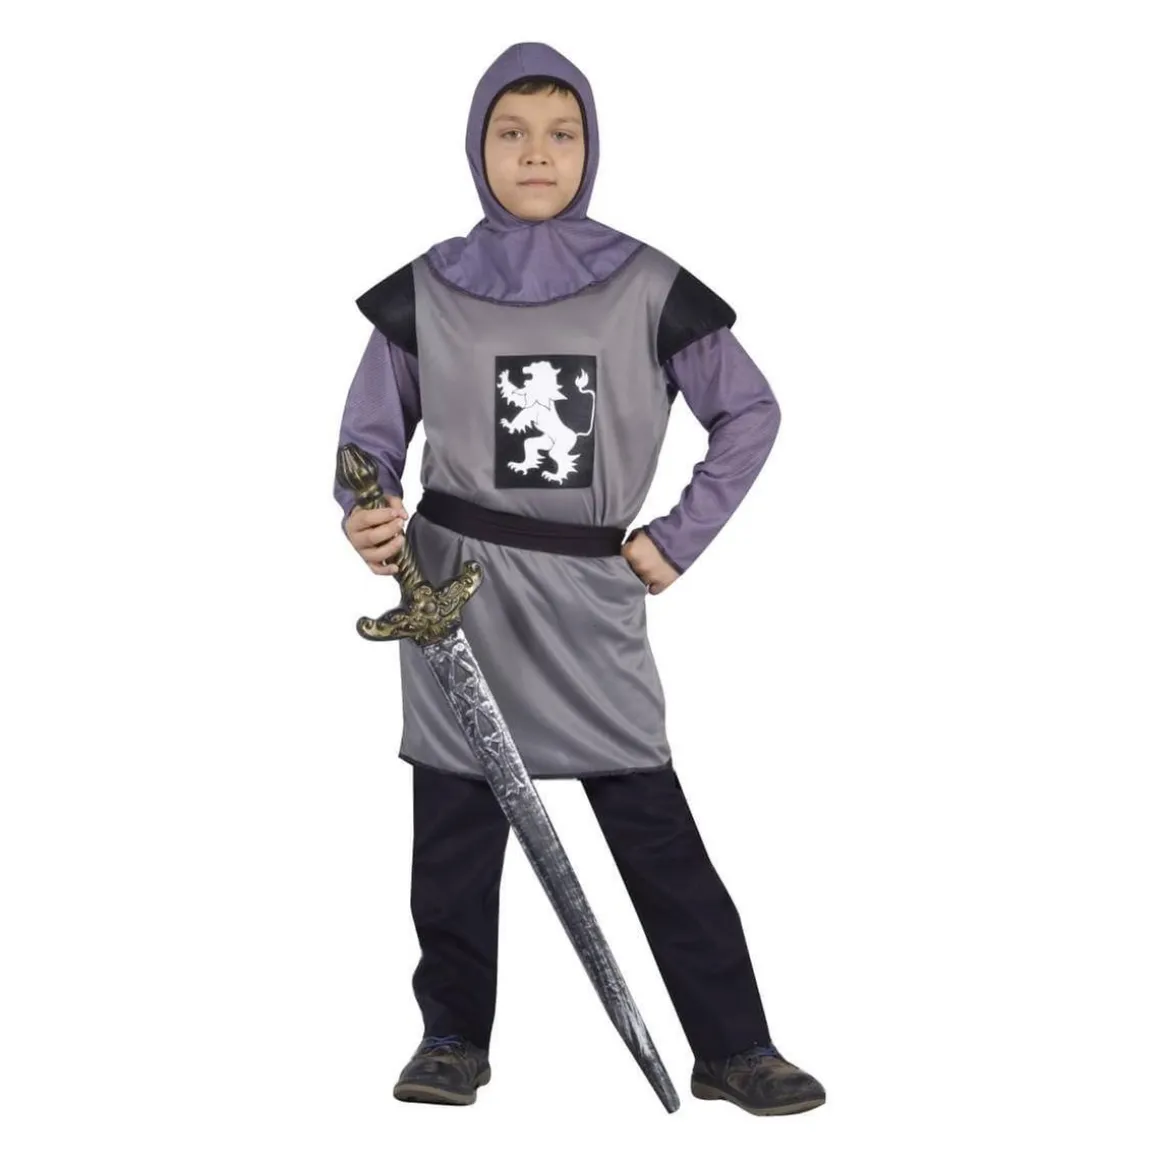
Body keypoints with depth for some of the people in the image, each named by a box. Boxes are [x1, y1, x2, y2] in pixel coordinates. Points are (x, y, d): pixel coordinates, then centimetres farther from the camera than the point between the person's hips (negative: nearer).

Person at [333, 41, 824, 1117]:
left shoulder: (644, 287, -1)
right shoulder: (427, 291, 2)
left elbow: (750, 410, 6)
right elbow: (372, 431, 8)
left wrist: (678, 538, 0)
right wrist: (367, 513, -13)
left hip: (591, 600, -1)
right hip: (456, 597, 1)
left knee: (657, 832, 0)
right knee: (455, 834, 7)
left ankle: (735, 1046, 10)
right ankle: (453, 1036, 24)